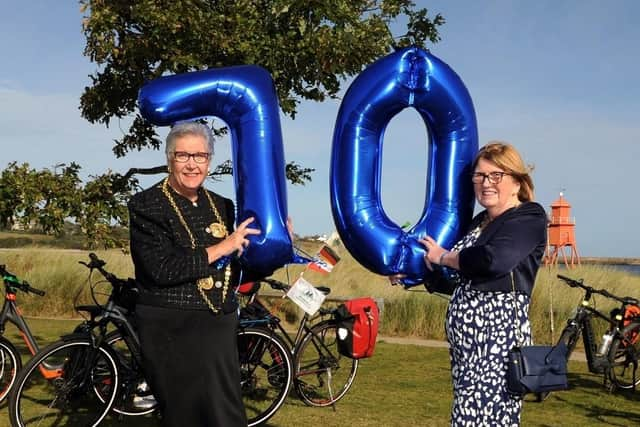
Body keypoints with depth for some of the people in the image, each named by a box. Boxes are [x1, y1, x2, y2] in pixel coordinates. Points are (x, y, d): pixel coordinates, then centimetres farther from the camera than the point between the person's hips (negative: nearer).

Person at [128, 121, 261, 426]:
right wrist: (219, 249, -17)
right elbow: (161, 269, -20)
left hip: (220, 329, 5)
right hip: (172, 331, -5)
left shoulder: (222, 206, 11)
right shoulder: (147, 205, -7)